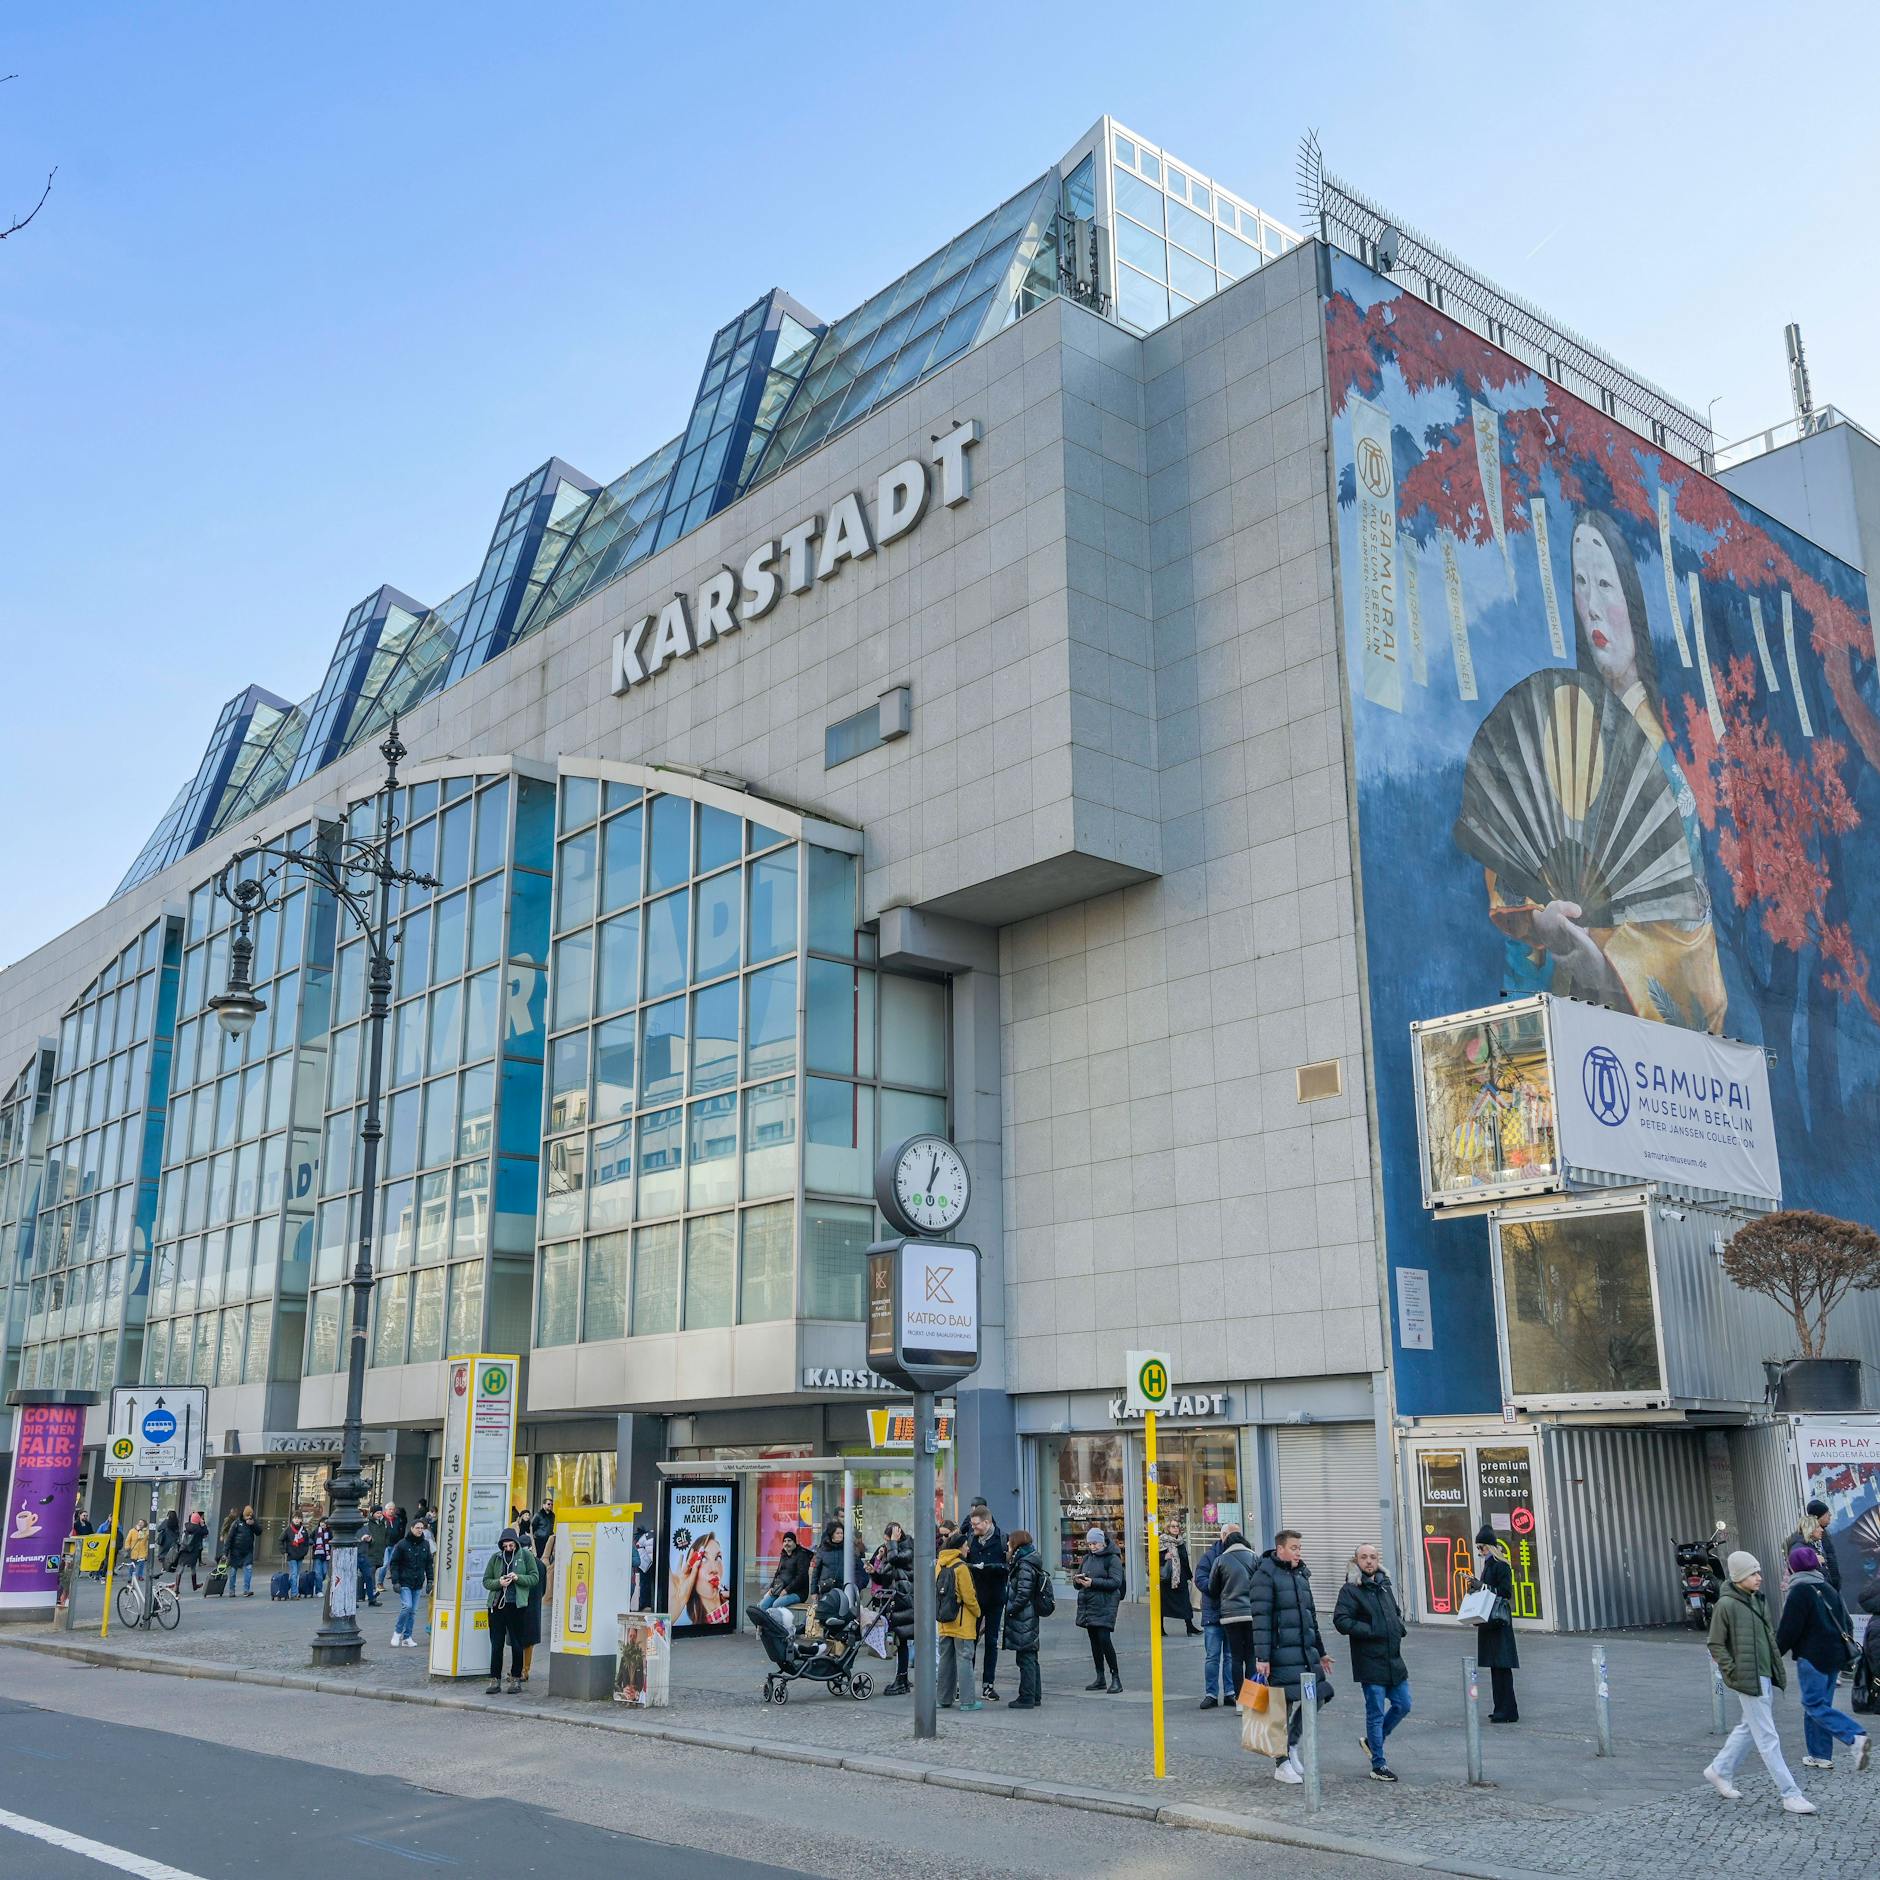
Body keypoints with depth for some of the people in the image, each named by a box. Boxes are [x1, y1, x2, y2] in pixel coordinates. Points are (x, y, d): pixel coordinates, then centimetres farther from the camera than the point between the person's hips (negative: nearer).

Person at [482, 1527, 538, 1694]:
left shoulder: (526, 1556, 3)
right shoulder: (495, 1558, 8)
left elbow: (534, 1577, 0)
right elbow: (486, 1581, 8)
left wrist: (518, 1578, -16)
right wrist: (498, 1582, -12)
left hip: (517, 1605, -2)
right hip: (497, 1605, 2)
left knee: (517, 1644, 5)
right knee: (496, 1644, 3)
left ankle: (516, 1678, 16)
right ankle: (495, 1680, 8)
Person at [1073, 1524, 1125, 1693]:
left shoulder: (1112, 1558, -6)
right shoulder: (1087, 1558, 14)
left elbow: (1116, 1582, -16)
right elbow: (1078, 1583, 18)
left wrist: (1093, 1582, -22)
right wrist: (1077, 1580, -7)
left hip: (1105, 1605, -7)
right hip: (1087, 1604, 7)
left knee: (1104, 1639, -14)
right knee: (1094, 1641, 10)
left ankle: (1115, 1678, -6)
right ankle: (1100, 1678, 18)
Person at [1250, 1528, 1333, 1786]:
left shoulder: (1301, 1574, 16)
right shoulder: (1266, 1574, -9)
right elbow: (1261, 1617, -14)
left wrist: (1320, 1652, 25)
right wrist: (1261, 1656, -19)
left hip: (1306, 1650, 8)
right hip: (1281, 1652, -8)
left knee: (1316, 1697, 7)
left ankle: (1291, 1745, 26)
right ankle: (1281, 1764, 9)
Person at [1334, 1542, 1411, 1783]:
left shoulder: (1386, 1586, 14)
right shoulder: (1350, 1590, -9)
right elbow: (1341, 1620, -18)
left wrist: (1400, 1627, 7)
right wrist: (1371, 1631, -21)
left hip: (1394, 1660, 7)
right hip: (1370, 1662, -7)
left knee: (1402, 1706, 12)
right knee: (1376, 1713, -1)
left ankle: (1372, 1741, 32)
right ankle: (1378, 1765, 9)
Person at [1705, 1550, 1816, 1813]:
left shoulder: (1759, 1600, 9)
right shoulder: (1727, 1605, -14)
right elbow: (1716, 1645, -11)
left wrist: (1778, 1669, 13)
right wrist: (1735, 1674, -16)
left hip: (1766, 1676, 9)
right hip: (1749, 1680, -9)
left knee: (1749, 1728, 18)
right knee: (1768, 1738, -3)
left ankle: (1718, 1770, 33)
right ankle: (1790, 1795, 2)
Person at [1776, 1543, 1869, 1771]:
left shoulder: (1799, 1591, -13)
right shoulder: (1828, 1589, 12)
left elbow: (1789, 1628, -14)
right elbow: (1847, 1623, 17)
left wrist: (1775, 1651, -2)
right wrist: (1847, 1652, 24)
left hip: (1813, 1656, -8)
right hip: (1836, 1655, 8)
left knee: (1815, 1705, -6)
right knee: (1819, 1703, 14)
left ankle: (1855, 1738, -23)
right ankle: (1820, 1756, 15)